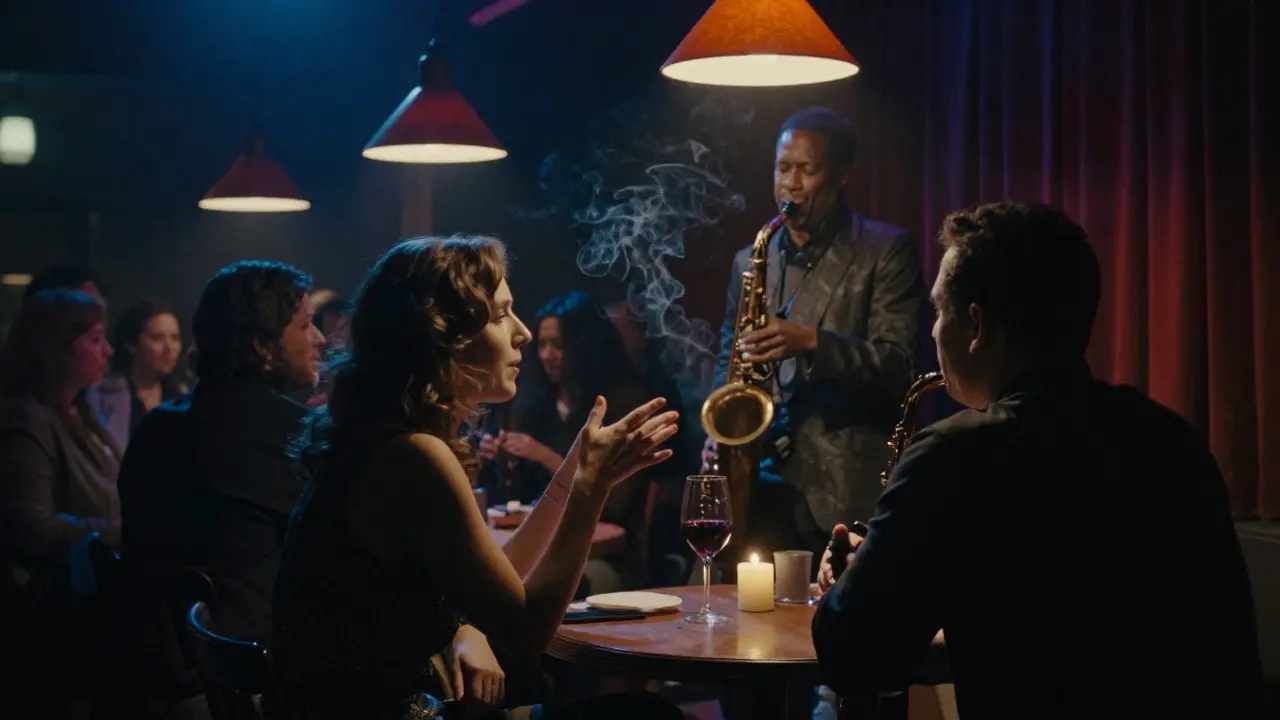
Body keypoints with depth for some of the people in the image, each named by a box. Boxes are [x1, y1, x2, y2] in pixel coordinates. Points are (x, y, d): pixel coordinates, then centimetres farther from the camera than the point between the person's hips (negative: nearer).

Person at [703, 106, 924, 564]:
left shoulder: (886, 251, 0)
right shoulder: (749, 261, 16)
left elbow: (898, 364, -9)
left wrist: (811, 342, -24)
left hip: (845, 490, -4)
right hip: (759, 481, 5)